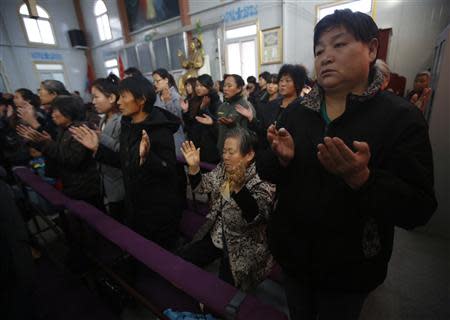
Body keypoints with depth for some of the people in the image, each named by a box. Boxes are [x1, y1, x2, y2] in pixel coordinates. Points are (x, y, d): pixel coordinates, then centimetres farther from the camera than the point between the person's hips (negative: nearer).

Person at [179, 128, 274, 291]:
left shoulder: (262, 181, -24)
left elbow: (256, 217, -37)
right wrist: (194, 166, -14)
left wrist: (238, 188, -53)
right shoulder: (223, 168, -4)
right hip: (215, 235, 6)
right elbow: (201, 186, 5)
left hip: (242, 247, -5)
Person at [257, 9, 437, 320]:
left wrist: (361, 178, -35)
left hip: (349, 268, -2)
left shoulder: (402, 117, -14)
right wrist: (282, 160, -22)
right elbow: (268, 175, -1)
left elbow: (418, 210, -18)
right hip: (293, 254, 3)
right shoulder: (295, 114, -3)